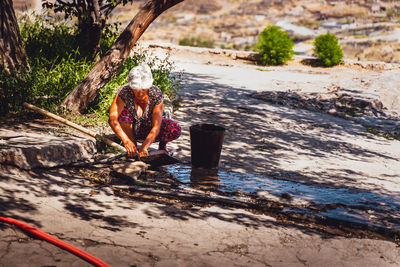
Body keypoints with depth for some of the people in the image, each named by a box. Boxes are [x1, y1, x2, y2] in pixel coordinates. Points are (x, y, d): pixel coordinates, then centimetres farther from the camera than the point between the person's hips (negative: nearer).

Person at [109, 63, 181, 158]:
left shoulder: (156, 94, -26)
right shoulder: (124, 91, -28)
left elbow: (156, 127, -31)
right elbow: (112, 119, -37)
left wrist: (144, 147, -47)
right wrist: (126, 141, -51)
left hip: (149, 128, 0)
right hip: (131, 129, 0)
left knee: (176, 130, -29)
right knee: (123, 113, -33)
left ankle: (162, 144, 5)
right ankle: (133, 147, -12)